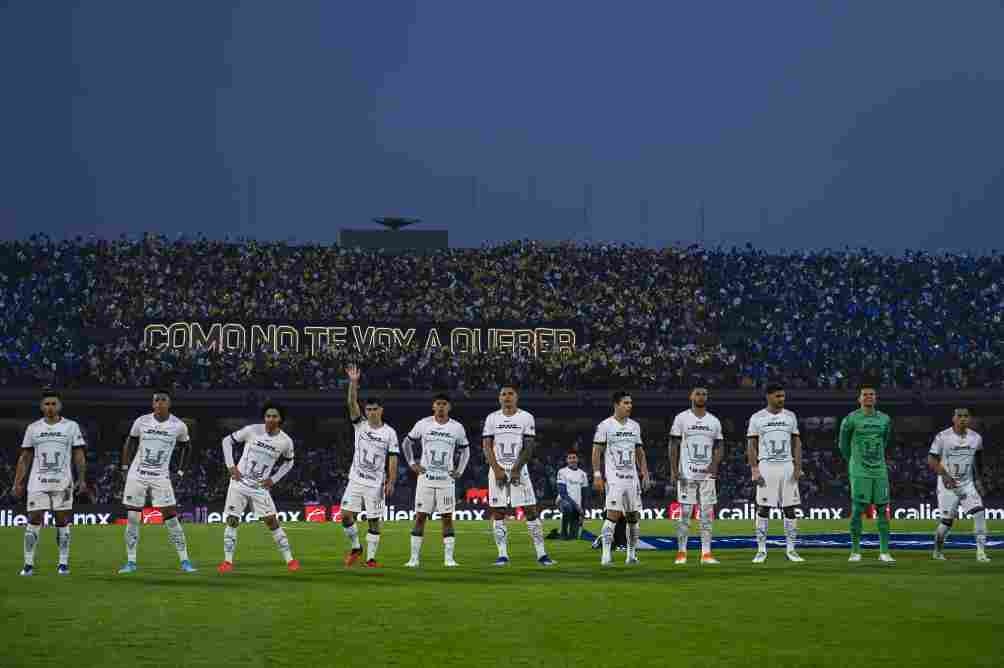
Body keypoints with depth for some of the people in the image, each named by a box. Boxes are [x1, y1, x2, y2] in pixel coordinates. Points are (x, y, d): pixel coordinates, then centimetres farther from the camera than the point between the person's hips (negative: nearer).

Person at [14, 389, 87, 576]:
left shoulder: (71, 426, 4)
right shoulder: (33, 428, 8)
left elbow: (78, 455, 4)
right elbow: (25, 457, 11)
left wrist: (82, 480, -4)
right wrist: (18, 483, 6)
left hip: (63, 483, -1)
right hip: (37, 482, 1)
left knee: (62, 522, 1)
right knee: (34, 522, -3)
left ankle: (63, 563, 8)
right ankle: (28, 564, 0)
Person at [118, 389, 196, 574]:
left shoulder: (179, 426, -5)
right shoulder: (142, 422, -3)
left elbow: (184, 447, 13)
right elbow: (130, 444, 11)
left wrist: (180, 472, 10)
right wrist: (125, 468, 7)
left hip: (161, 477, -1)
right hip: (137, 475, 1)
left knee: (171, 518, -6)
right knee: (132, 519, 1)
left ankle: (185, 561, 0)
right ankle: (131, 562, 9)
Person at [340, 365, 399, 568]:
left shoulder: (389, 433, -1)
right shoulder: (360, 425, 3)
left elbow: (393, 459, -1)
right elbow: (352, 403, -10)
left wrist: (391, 482, -9)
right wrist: (353, 383, -24)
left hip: (376, 483, -2)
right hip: (356, 480, 2)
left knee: (374, 521, 0)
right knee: (346, 515, -7)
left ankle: (370, 558, 6)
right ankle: (355, 548, 14)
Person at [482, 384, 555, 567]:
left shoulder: (526, 418, 2)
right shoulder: (492, 418, 6)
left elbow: (528, 448, -2)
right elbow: (487, 447, 1)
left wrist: (516, 469, -12)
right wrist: (497, 469, -11)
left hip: (519, 469, -1)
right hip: (497, 469, 1)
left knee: (530, 510, -4)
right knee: (498, 512, -1)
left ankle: (541, 554, -3)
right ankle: (502, 555, 3)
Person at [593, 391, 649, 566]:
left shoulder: (635, 426, 13)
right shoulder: (605, 426, -4)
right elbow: (597, 452, -5)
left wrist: (644, 472, 10)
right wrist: (597, 476, -11)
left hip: (632, 477, 6)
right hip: (613, 478, -6)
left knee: (633, 517, 7)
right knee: (613, 515, -16)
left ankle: (632, 554, 17)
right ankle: (606, 554, -17)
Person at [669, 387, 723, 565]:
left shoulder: (714, 421, 10)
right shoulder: (682, 418, 0)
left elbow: (719, 446, 13)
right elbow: (673, 446, 0)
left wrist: (715, 464, -5)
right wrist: (673, 470, -9)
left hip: (707, 474, 3)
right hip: (686, 474, -3)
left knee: (707, 514, 1)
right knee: (685, 514, -3)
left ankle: (706, 553, 4)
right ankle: (681, 553, 3)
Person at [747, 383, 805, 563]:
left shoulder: (790, 416, 9)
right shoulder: (757, 418, 0)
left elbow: (796, 443, 10)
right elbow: (751, 446, 1)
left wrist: (798, 467, -1)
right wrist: (754, 470, -9)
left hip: (787, 467, 3)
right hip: (766, 467, -3)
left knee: (790, 508, 2)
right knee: (763, 509, -2)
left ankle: (790, 549, 8)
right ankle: (761, 550, 3)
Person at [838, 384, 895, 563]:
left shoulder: (885, 420, 9)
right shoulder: (851, 419, -4)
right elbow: (843, 445, 6)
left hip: (880, 472, 4)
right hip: (859, 473, -4)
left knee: (882, 510, 2)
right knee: (857, 510, -4)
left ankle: (884, 552, 5)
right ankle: (855, 551, 3)